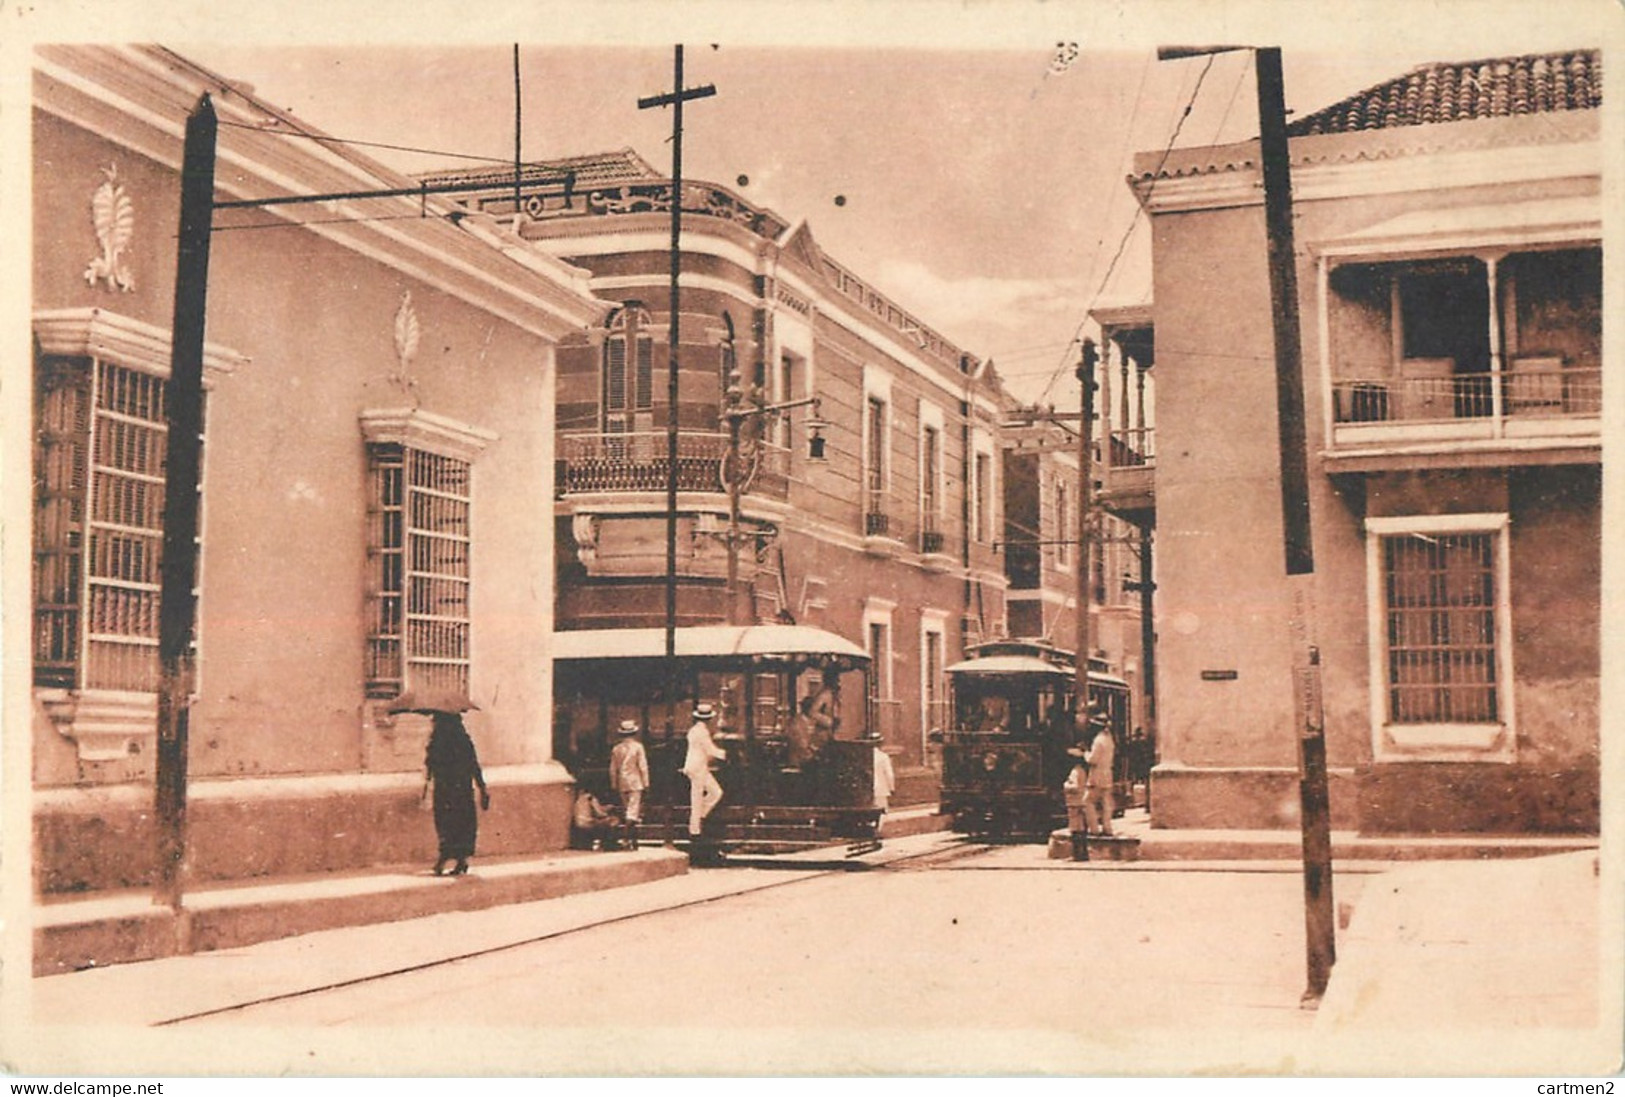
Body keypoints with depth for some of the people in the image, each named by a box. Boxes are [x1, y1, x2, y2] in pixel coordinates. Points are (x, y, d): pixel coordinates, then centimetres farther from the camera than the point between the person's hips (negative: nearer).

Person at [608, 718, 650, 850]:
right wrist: (646, 782, -1)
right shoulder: (637, 746, -7)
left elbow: (613, 769, 7)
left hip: (622, 782, 4)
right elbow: (643, 766, -8)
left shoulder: (616, 749, 3)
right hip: (635, 782, -4)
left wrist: (614, 784, 15)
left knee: (625, 809, 14)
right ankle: (626, 835, -23)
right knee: (633, 809, -6)